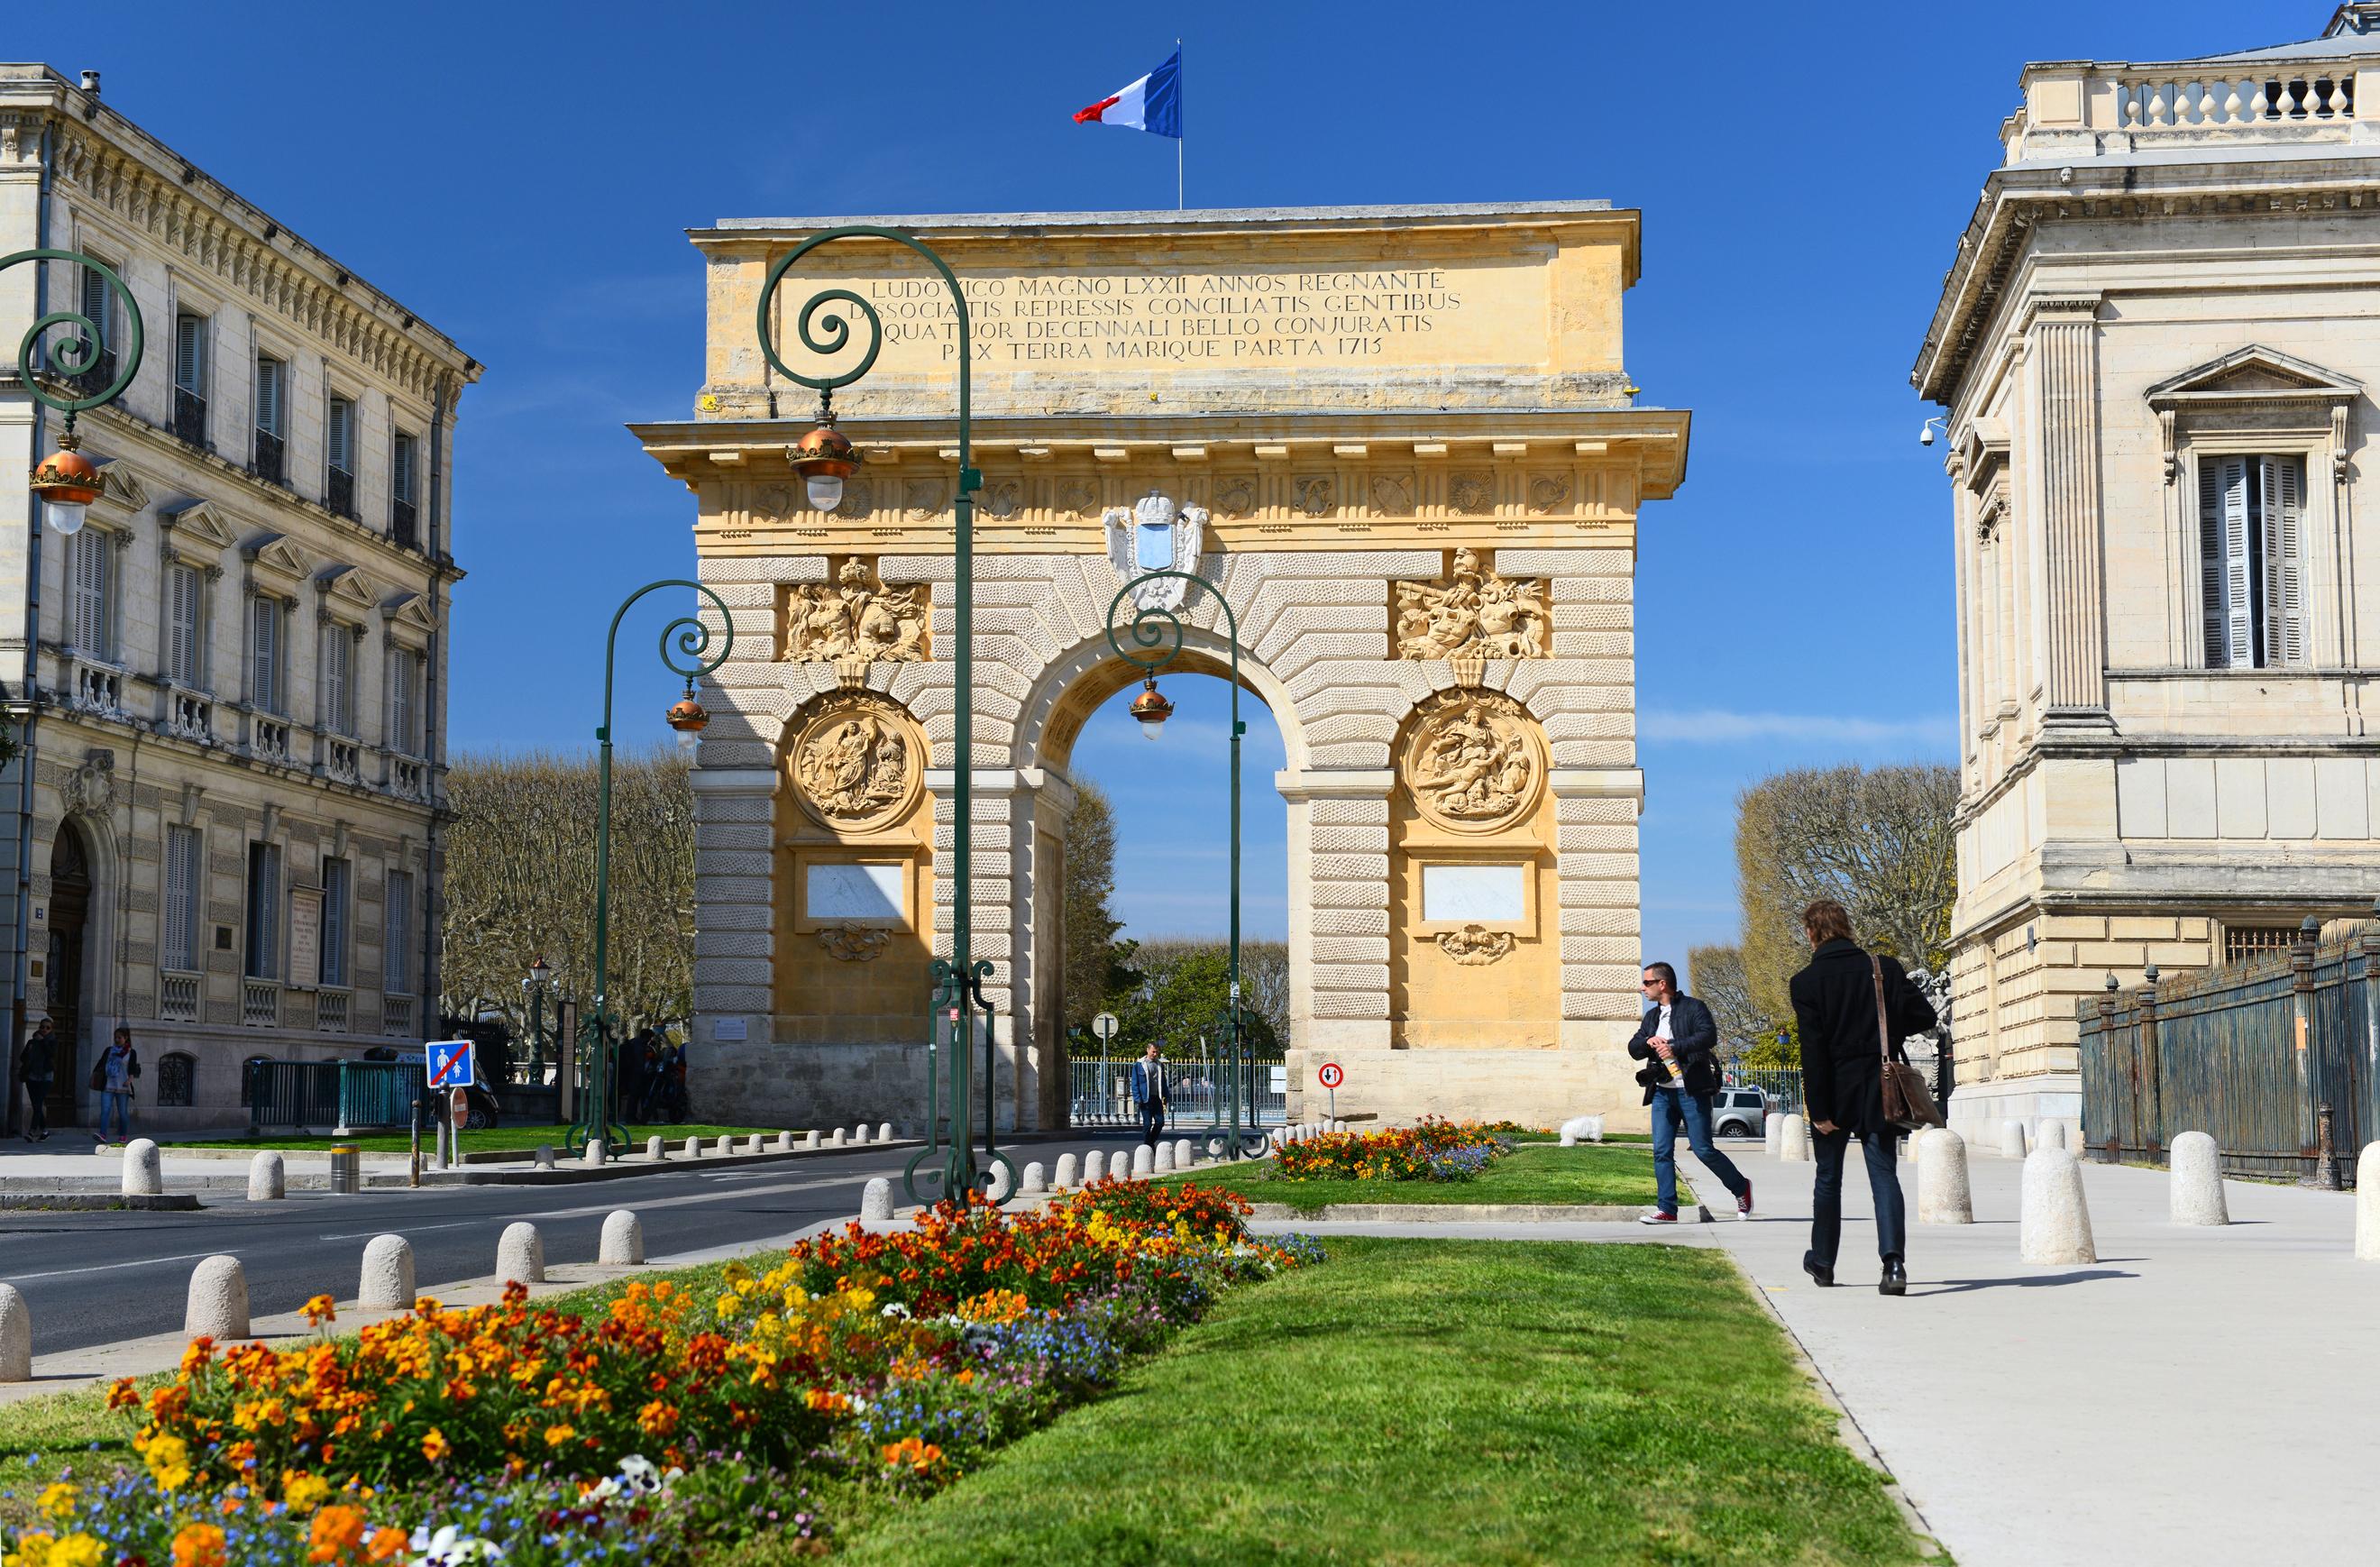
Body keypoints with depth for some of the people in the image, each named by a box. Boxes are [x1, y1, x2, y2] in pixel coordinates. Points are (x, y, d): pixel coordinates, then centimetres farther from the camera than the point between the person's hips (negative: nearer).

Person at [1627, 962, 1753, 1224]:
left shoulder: (1693, 1008, -3)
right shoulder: (1652, 1016, 20)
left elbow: (1709, 1035, -19)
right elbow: (1633, 1048, 16)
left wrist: (1674, 1047, -27)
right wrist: (1648, 1042, -7)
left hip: (1692, 1090, -6)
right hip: (1662, 1092, 6)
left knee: (1703, 1149, -5)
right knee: (1661, 1151, -3)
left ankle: (1741, 1188, 17)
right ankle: (1666, 1209, -1)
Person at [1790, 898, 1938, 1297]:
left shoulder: (1806, 982, -8)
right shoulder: (1885, 969, 0)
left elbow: (1813, 1051, -13)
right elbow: (1924, 1016, 0)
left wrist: (1819, 1110, -11)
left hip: (1835, 1093, -2)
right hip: (1879, 1091, 2)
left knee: (1828, 1178, 14)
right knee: (1884, 1175, -1)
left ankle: (1822, 1261, 27)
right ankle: (1893, 1262, -18)